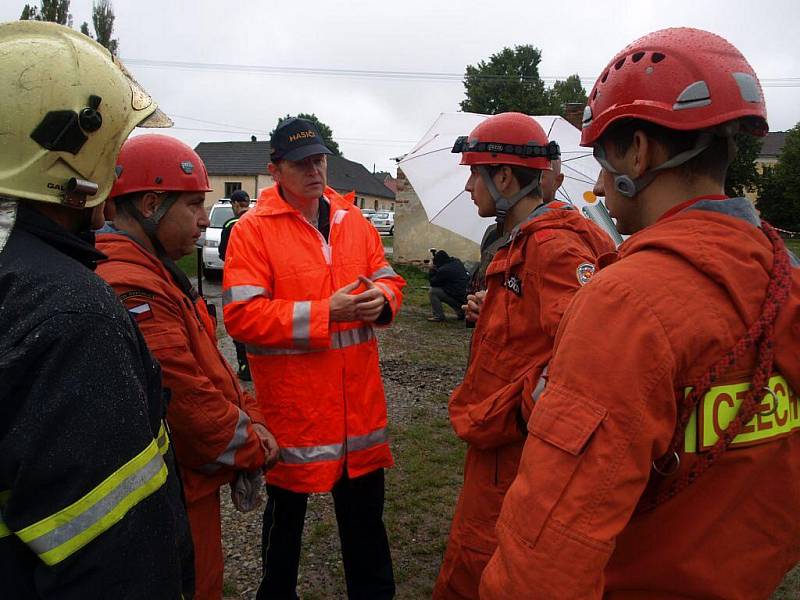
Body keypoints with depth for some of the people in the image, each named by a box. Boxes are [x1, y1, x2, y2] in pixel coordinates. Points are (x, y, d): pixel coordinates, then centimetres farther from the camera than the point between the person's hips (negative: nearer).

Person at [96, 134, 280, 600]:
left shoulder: (156, 271, 9)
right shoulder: (130, 287, -26)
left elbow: (207, 359, 11)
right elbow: (185, 397, -27)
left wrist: (249, 417, 1)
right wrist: (251, 449, -13)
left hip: (192, 477, 10)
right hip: (176, 492, -10)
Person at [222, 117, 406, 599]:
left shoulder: (354, 221, 7)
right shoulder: (252, 230, -9)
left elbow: (389, 279, 12)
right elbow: (242, 315, -18)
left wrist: (382, 298, -12)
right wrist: (326, 312, -22)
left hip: (359, 400, 5)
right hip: (292, 403, -4)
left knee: (365, 510, 21)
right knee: (286, 513, 18)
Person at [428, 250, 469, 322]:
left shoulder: (443, 270, -18)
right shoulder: (458, 262, 8)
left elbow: (432, 283, -5)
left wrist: (432, 269, 5)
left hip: (457, 297, -9)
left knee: (432, 292, -5)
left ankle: (438, 316, -4)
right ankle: (460, 312, 31)